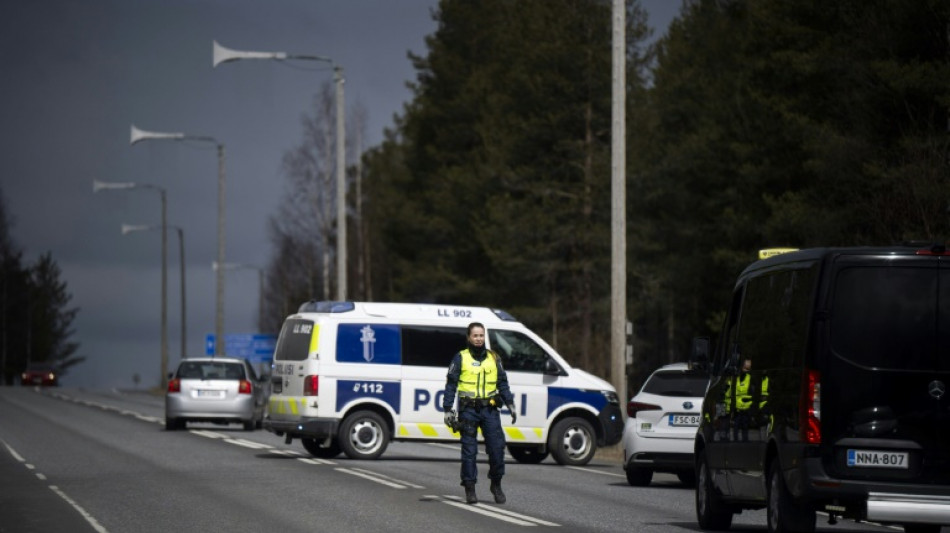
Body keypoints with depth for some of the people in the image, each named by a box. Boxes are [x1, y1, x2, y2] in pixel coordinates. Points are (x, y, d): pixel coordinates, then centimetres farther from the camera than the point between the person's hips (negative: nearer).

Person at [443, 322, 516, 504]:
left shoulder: (493, 358, 12)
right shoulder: (460, 358, 4)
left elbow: (502, 383, 17)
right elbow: (451, 385, 2)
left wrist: (510, 404, 8)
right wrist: (448, 410, -5)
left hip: (490, 409, 2)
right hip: (468, 410, -2)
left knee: (497, 448, -4)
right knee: (469, 450, -1)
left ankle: (496, 485, 12)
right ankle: (470, 489, 5)